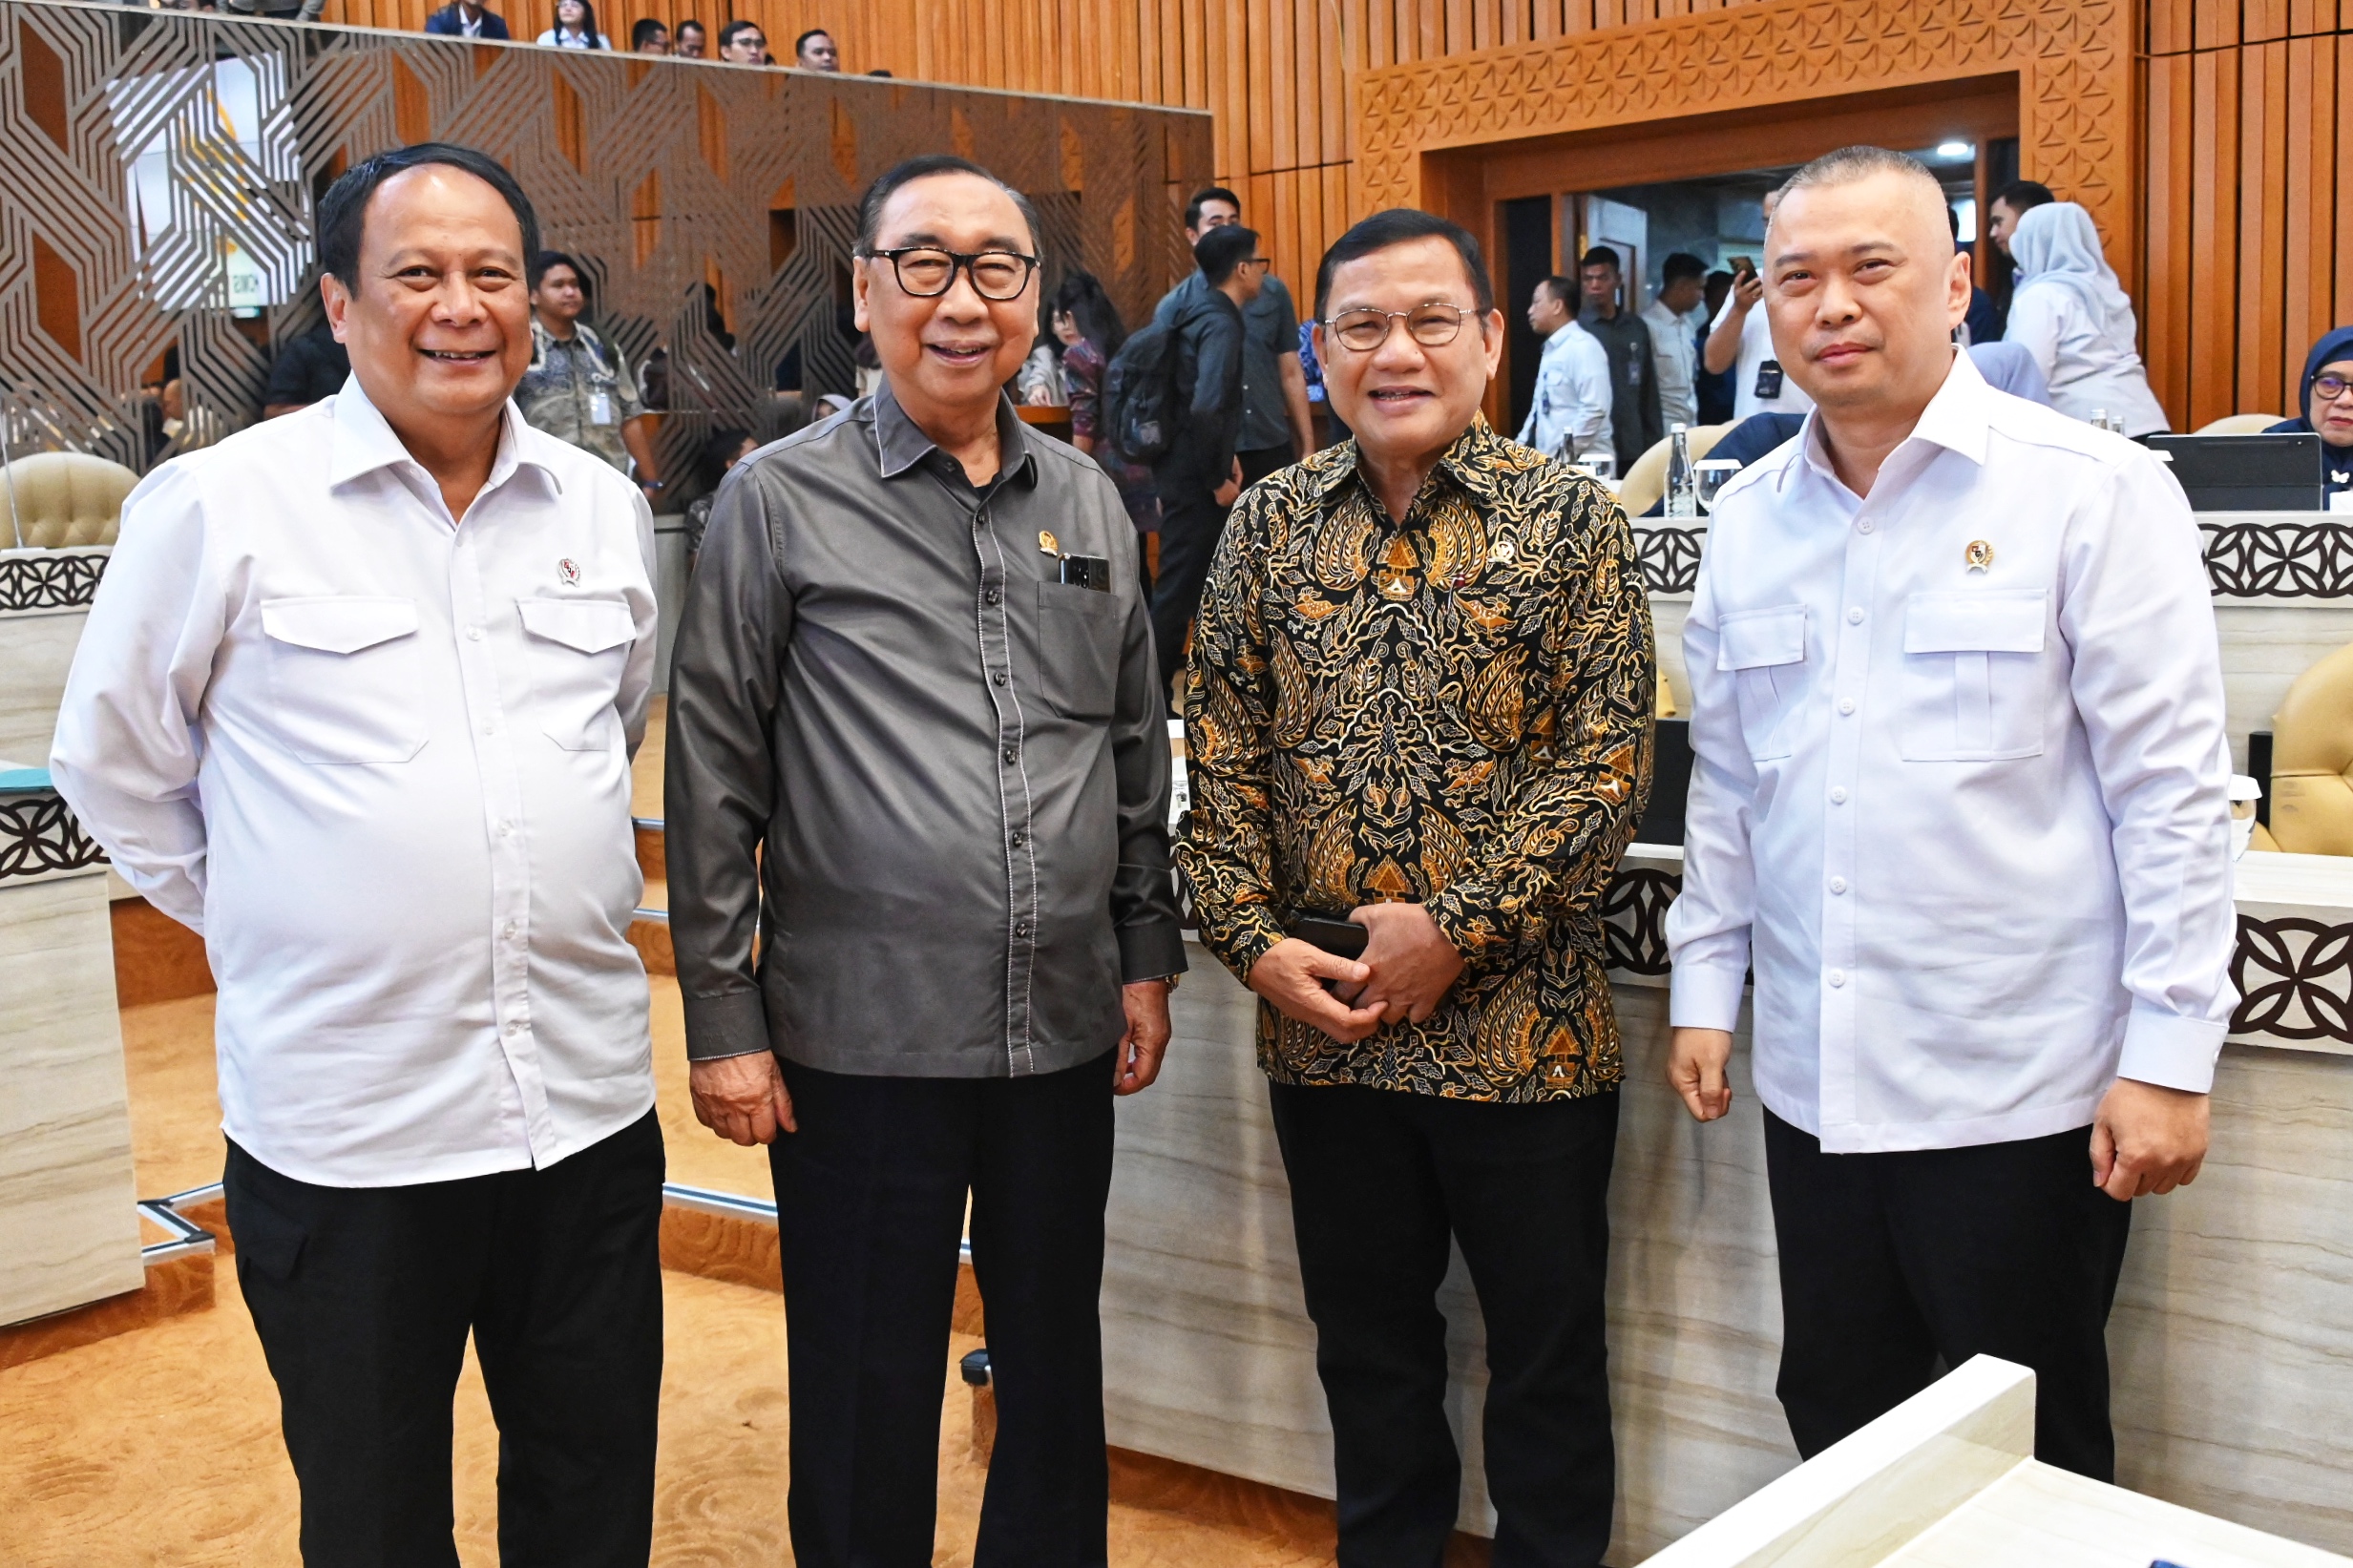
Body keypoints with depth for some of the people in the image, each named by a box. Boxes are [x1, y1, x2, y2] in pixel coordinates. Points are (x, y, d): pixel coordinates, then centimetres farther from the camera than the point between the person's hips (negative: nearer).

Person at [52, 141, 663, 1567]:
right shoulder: (217, 505, -6)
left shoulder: (604, 508, 6)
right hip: (343, 1123, -3)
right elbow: (116, 765, 4)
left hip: (590, 1096, 4)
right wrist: (262, 923, 5)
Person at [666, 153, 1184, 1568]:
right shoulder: (782, 502, -5)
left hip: (1065, 1031, 4)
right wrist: (723, 1019, -6)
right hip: (861, 1040, -4)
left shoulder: (1089, 503, 8)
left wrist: (1147, 952, 11)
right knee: (867, 1410, 10)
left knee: (1059, 1374, 18)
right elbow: (714, 777, -5)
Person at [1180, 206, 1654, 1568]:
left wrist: (1459, 930, -15)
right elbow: (1225, 754, 5)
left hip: (1519, 1023, -3)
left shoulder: (1571, 521, -5)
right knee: (1368, 1345, 19)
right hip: (1323, 1029, 3)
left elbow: (1609, 763, -10)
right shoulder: (1271, 525, 4)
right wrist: (1255, 941, -6)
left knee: (1548, 1353, 12)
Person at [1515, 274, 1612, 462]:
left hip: (1582, 464, -8)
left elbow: (1595, 410, -20)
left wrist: (1565, 454, -20)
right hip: (1552, 462, 9)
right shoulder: (1551, 350, 17)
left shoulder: (1582, 347, -11)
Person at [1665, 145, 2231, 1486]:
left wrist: (2170, 1056, -12)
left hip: (2020, 1096, -5)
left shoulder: (2091, 494, -8)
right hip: (1814, 1085, 5)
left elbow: (2171, 790, -10)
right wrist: (1705, 987, 12)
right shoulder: (1751, 517, 8)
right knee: (1838, 1440, 17)